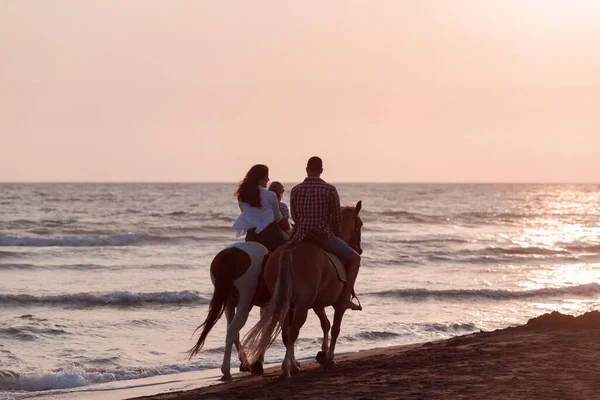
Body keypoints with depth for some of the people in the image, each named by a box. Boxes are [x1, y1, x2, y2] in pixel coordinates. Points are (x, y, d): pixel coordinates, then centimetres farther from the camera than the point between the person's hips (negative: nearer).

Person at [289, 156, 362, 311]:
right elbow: (337, 218, -1)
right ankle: (345, 298, 1)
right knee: (354, 258, 12)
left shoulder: (295, 190, 3)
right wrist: (336, 234, 18)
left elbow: (294, 216, 10)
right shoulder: (330, 190, -6)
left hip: (300, 236, 4)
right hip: (324, 236, -3)